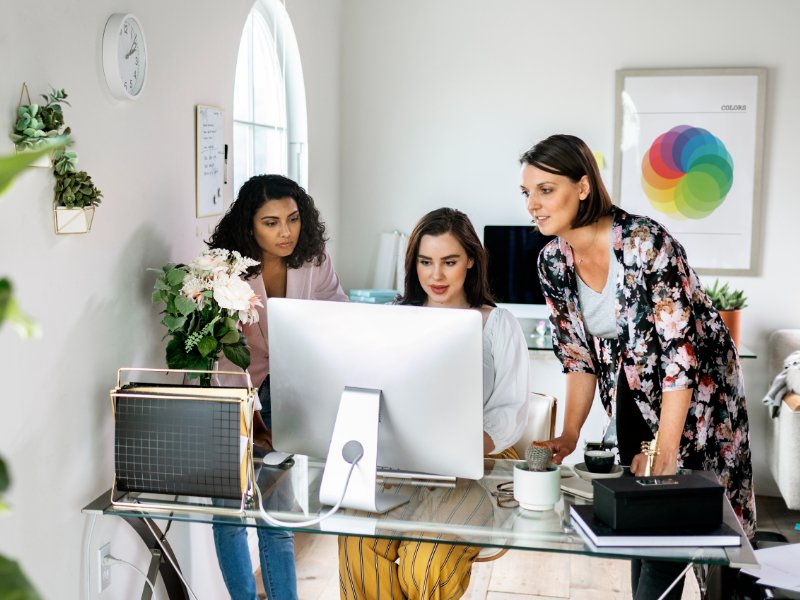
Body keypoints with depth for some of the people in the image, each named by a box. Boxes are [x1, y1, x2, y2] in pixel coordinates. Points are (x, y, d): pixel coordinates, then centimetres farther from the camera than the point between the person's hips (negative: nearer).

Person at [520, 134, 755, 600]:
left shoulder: (646, 243, -28)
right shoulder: (553, 262, -8)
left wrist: (666, 448, -27)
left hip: (696, 388, -6)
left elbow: (680, 349, -27)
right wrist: (569, 435, -9)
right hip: (634, 394, 6)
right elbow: (578, 354, 0)